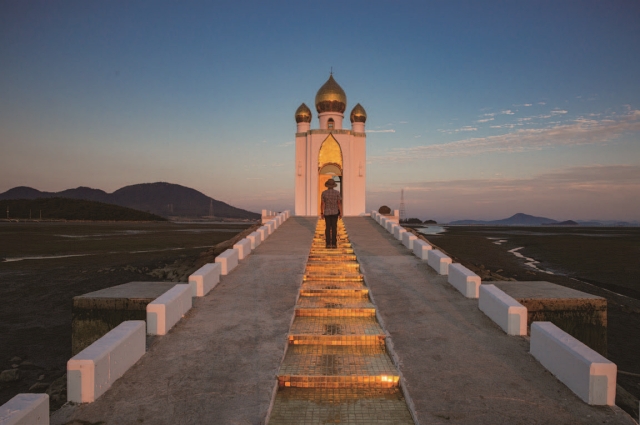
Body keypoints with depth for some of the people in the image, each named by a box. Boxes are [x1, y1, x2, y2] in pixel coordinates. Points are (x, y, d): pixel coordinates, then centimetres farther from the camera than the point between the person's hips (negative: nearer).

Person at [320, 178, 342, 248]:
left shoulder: (324, 193, -5)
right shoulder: (337, 192, -6)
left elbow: (322, 203, -6)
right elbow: (339, 203, -8)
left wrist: (321, 213, 1)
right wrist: (341, 213, -4)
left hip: (327, 213, 0)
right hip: (335, 212, 0)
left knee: (328, 228, 4)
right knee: (334, 228, 3)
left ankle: (328, 244, 1)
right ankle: (334, 244, 0)